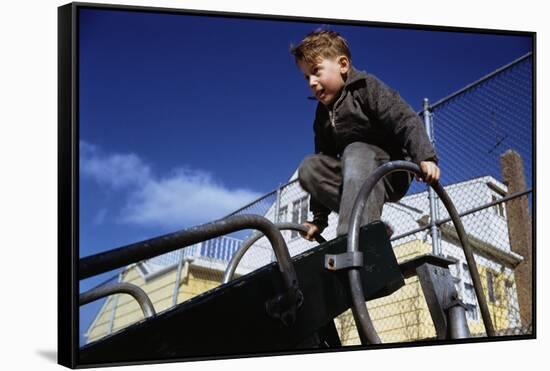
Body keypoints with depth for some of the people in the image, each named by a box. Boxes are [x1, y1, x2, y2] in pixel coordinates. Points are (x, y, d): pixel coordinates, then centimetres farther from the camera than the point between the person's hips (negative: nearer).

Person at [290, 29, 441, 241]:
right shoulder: (323, 114, 12)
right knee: (309, 167, -16)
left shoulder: (367, 88, -7)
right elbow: (325, 157, 11)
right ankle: (368, 224, -18)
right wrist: (319, 218, 8)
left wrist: (425, 157, -36)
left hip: (392, 172, -6)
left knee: (356, 152, -35)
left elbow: (406, 121, -19)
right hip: (356, 173, 6)